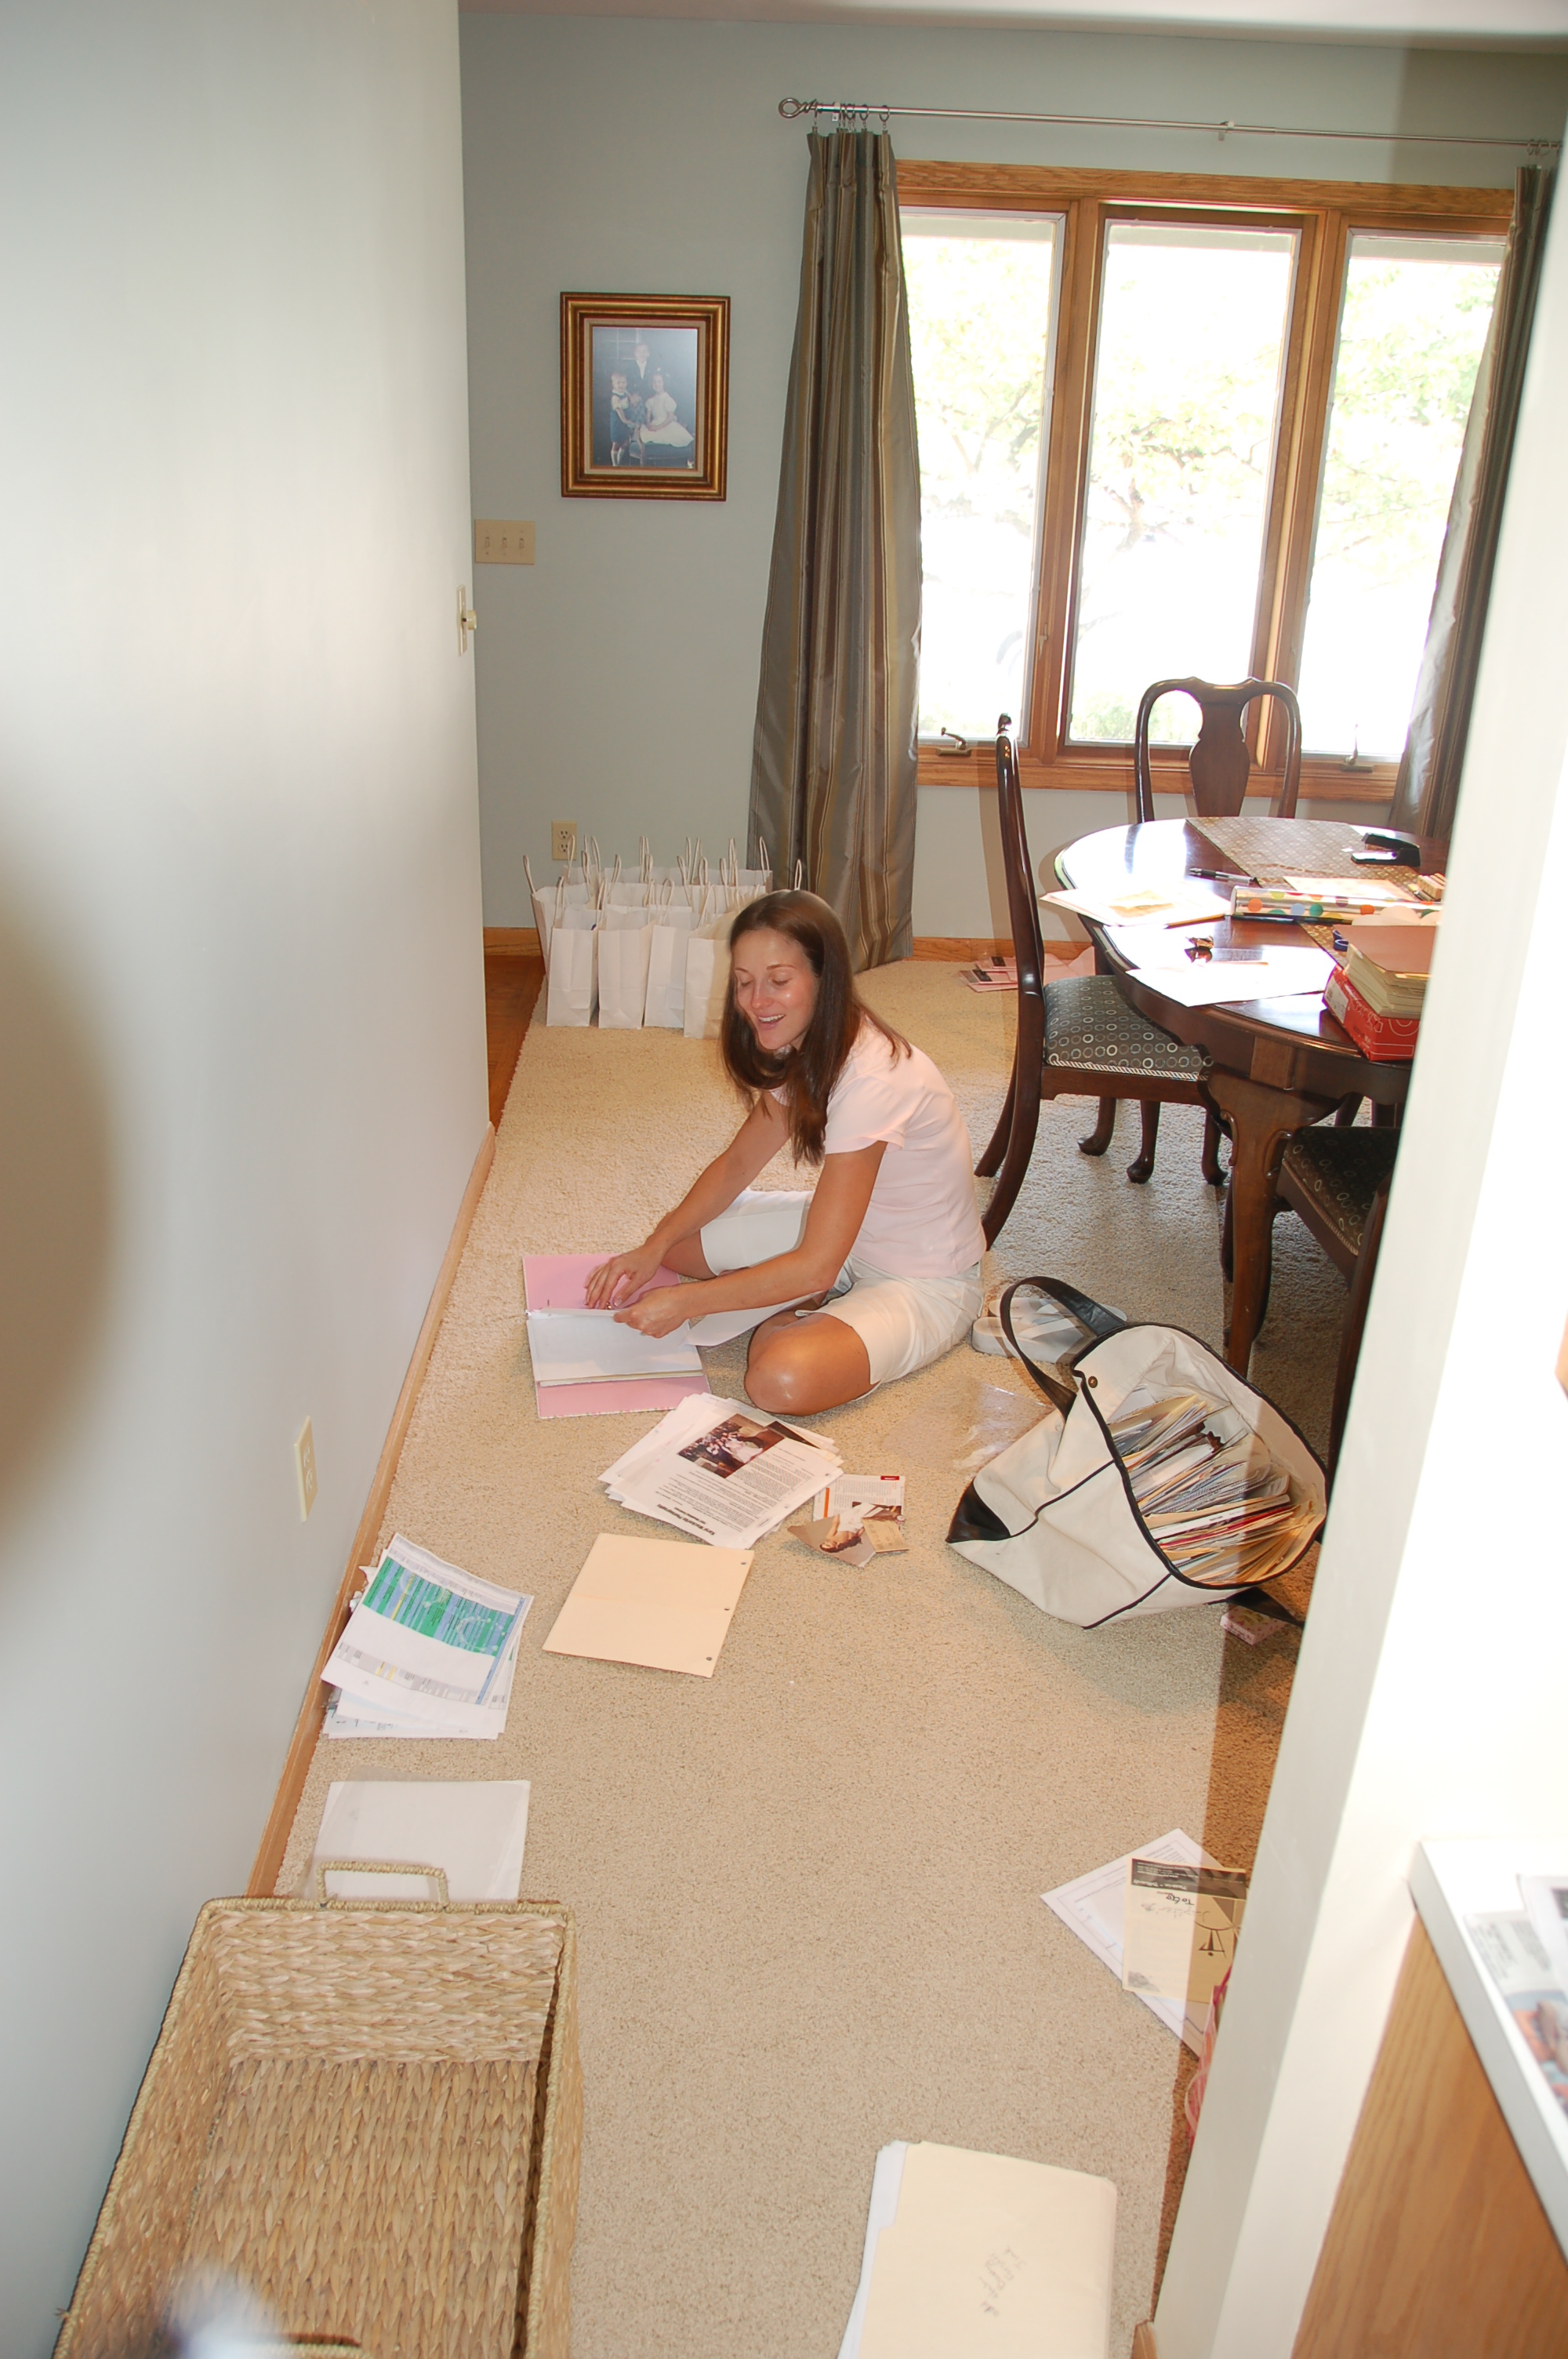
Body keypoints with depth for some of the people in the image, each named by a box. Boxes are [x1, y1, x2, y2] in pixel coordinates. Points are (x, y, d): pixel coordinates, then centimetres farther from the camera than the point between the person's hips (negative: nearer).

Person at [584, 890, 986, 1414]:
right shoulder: (803, 1050, -6)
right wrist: (655, 1247, -10)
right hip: (854, 1233, 8)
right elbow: (737, 1163, 5)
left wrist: (683, 1302, -27)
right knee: (679, 1241, 0)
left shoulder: (870, 1079, -33)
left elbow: (816, 1267, -32)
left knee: (781, 1379, -33)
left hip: (926, 1285, -8)